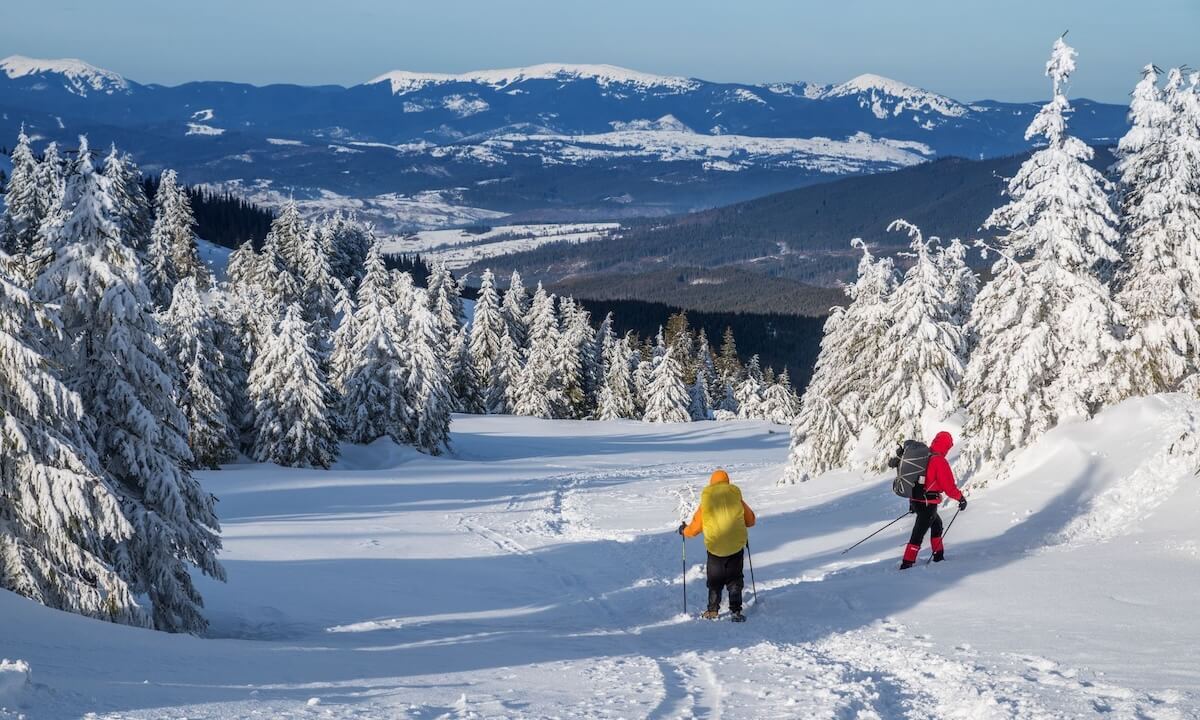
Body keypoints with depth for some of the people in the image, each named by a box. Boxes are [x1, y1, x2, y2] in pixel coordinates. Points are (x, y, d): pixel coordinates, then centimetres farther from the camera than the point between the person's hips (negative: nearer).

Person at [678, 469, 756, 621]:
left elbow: (695, 527, 2)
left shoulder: (706, 502, -4)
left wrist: (684, 531, 23)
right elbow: (750, 520, 9)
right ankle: (735, 611, 1)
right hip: (736, 546, 0)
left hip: (715, 547, 0)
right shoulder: (736, 498, -2)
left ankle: (713, 611, 17)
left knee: (715, 580, 17)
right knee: (734, 580, 11)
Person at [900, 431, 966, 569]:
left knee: (937, 523, 26)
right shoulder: (940, 461, -16)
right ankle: (907, 564, -5)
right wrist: (961, 498, 1)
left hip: (915, 500, 9)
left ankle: (938, 556, 32)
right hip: (928, 504, -9)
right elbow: (949, 486, -16)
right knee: (918, 533, -4)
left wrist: (912, 501, 27)